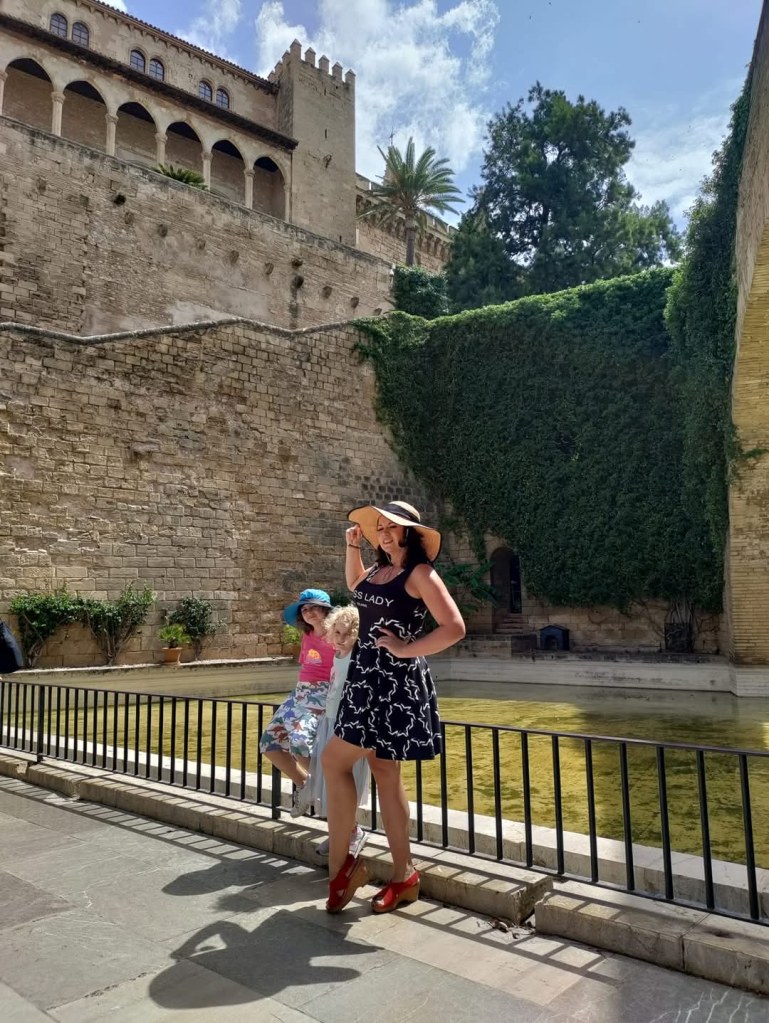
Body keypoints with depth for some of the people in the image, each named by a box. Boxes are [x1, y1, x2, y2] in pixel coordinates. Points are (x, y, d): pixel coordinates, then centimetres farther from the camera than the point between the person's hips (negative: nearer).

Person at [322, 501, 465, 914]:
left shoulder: (419, 573, -11)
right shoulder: (378, 570, 12)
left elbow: (454, 627, -18)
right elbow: (355, 587, 35)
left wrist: (406, 649, -16)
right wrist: (353, 546, 22)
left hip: (394, 681, -9)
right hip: (368, 676, 9)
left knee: (335, 761, -6)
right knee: (384, 773, 11)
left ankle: (340, 865, 9)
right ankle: (403, 875, 22)